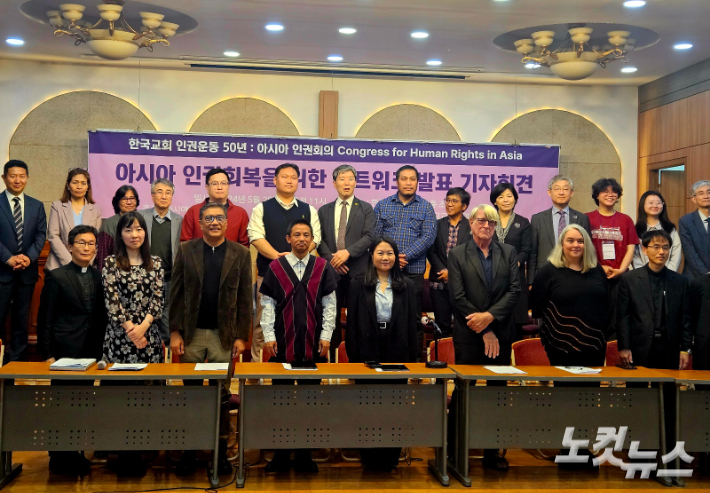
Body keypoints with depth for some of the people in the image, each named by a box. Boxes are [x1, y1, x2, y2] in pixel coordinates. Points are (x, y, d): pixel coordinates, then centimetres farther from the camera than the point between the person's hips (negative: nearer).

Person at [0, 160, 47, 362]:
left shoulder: (37, 206, 11)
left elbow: (41, 235, 5)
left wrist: (29, 257, -11)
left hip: (27, 270, 3)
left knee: (22, 319, 9)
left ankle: (17, 360, 17)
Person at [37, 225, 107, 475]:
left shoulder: (99, 277, 9)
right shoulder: (56, 277, -3)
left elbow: (102, 316, 11)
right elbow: (44, 319, -4)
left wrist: (100, 349, 4)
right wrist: (47, 355, -9)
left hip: (91, 352, 4)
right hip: (65, 352, -4)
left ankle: (73, 454, 22)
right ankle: (59, 459, 13)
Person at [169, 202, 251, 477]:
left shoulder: (240, 254, 2)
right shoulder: (186, 251, 3)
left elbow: (245, 298, 1)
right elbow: (176, 294, 2)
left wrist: (241, 336, -4)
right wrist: (175, 332, -4)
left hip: (224, 335, 0)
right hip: (192, 333, 1)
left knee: (222, 396, 7)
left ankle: (221, 452, 17)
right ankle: (189, 451, 18)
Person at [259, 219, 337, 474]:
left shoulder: (323, 267, 4)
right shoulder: (276, 267, 3)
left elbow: (330, 304, 4)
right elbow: (267, 305, 3)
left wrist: (326, 336, -2)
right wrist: (269, 336, -4)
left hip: (314, 344, 0)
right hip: (282, 343, 0)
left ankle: (305, 454, 15)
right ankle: (281, 454, 14)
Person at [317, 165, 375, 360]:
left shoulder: (365, 209, 8)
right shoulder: (324, 210, 14)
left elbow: (369, 236, -4)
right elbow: (319, 239, 7)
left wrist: (348, 252, -16)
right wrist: (331, 258, -10)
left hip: (357, 270, -2)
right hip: (331, 269, 2)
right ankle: (331, 357, 10)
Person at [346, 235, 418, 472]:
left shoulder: (406, 286, 8)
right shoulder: (358, 285, 3)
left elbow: (412, 322, 7)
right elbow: (352, 323, 1)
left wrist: (412, 357, 1)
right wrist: (353, 356, -5)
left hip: (397, 352, 1)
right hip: (368, 352, -1)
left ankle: (390, 458, 14)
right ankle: (370, 458, 14)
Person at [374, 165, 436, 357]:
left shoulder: (426, 208, 7)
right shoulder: (382, 205, 10)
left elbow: (428, 236, -4)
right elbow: (375, 234, 4)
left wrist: (405, 255, -14)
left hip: (414, 271, -1)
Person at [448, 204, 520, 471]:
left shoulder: (508, 253, 8)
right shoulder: (457, 254, 0)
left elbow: (514, 290, 0)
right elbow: (458, 297, -7)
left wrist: (489, 316, -14)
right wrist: (485, 332, -10)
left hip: (501, 335, 3)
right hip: (468, 336, -3)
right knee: (464, 393, 2)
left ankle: (492, 453, 20)